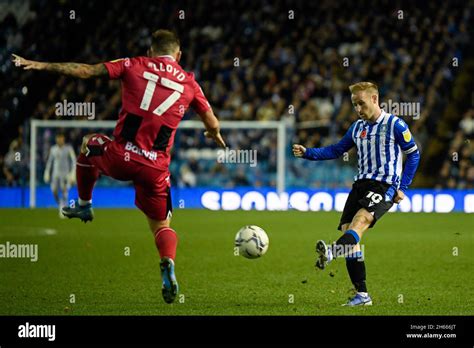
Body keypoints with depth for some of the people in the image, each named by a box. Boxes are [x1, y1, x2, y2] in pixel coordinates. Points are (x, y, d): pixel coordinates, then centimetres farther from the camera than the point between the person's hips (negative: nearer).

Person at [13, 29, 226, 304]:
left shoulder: (135, 66, 5)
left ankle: (84, 205, 41)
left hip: (120, 157, -1)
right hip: (155, 168, 1)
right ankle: (168, 264, -17)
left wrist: (41, 65, 8)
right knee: (162, 226, 15)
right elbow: (212, 124, 19)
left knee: (90, 144, 33)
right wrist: (215, 134, 44)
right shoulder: (189, 82, 10)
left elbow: (86, 71, 2)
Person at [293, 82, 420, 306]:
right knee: (347, 229, -8)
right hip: (362, 184, 7)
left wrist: (402, 187, -5)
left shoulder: (395, 125, -2)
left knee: (360, 219, -31)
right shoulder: (358, 127, 16)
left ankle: (330, 253, -61)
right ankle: (362, 295, -5)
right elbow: (336, 150, 21)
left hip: (385, 186, -7)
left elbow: (413, 154, 1)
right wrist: (307, 153, 7)